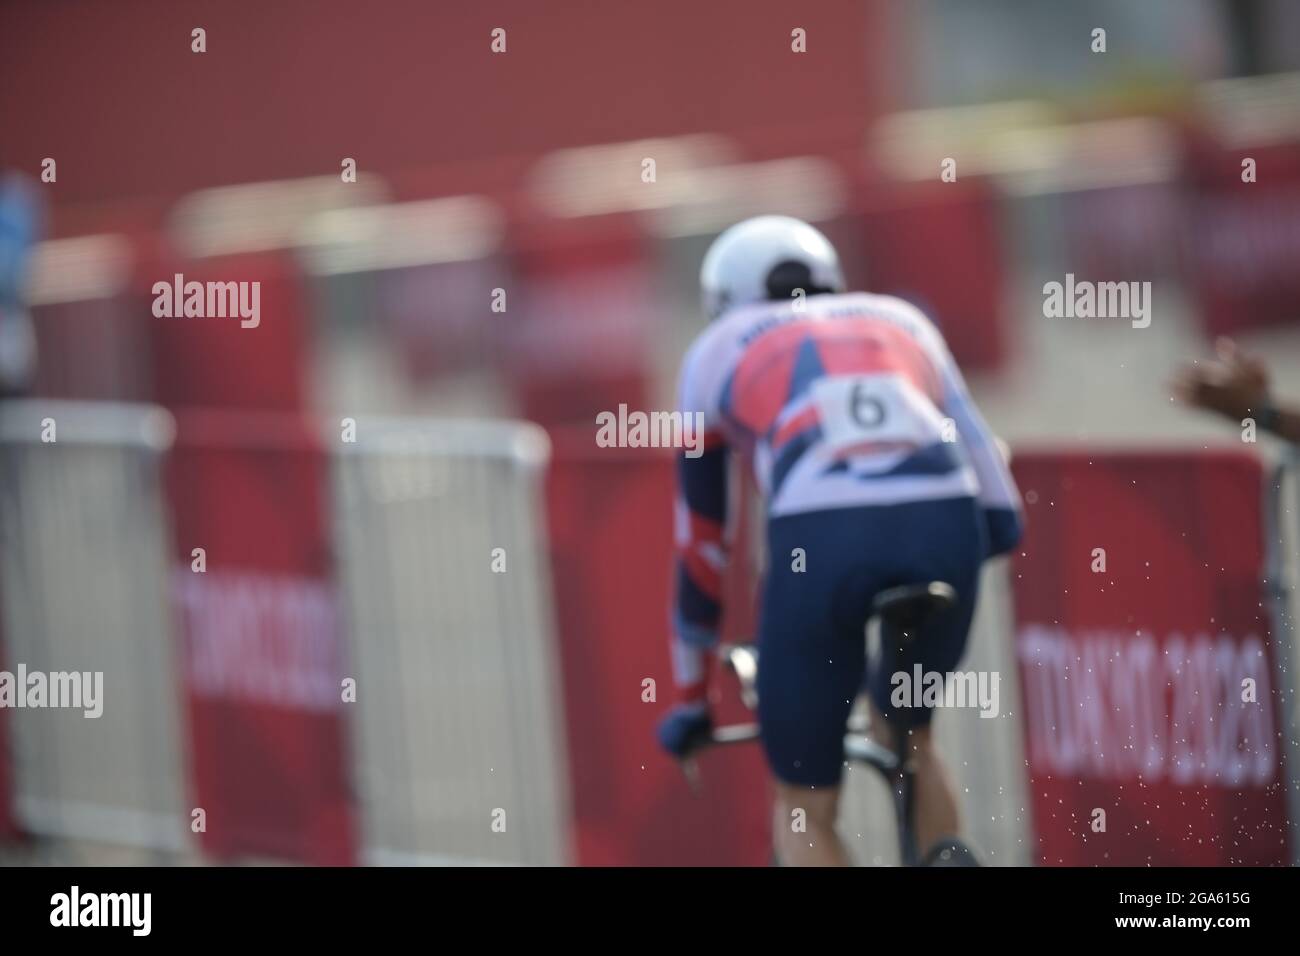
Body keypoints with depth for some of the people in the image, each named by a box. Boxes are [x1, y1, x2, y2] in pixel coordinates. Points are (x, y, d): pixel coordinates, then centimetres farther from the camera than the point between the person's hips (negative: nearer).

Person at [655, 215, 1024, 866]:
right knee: (908, 733, 33)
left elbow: (699, 544, 37)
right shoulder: (901, 321, 35)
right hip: (943, 522, 2)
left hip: (819, 534, -2)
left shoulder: (718, 351, 31)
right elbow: (1000, 511, 30)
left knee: (804, 808, 15)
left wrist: (690, 699, 48)